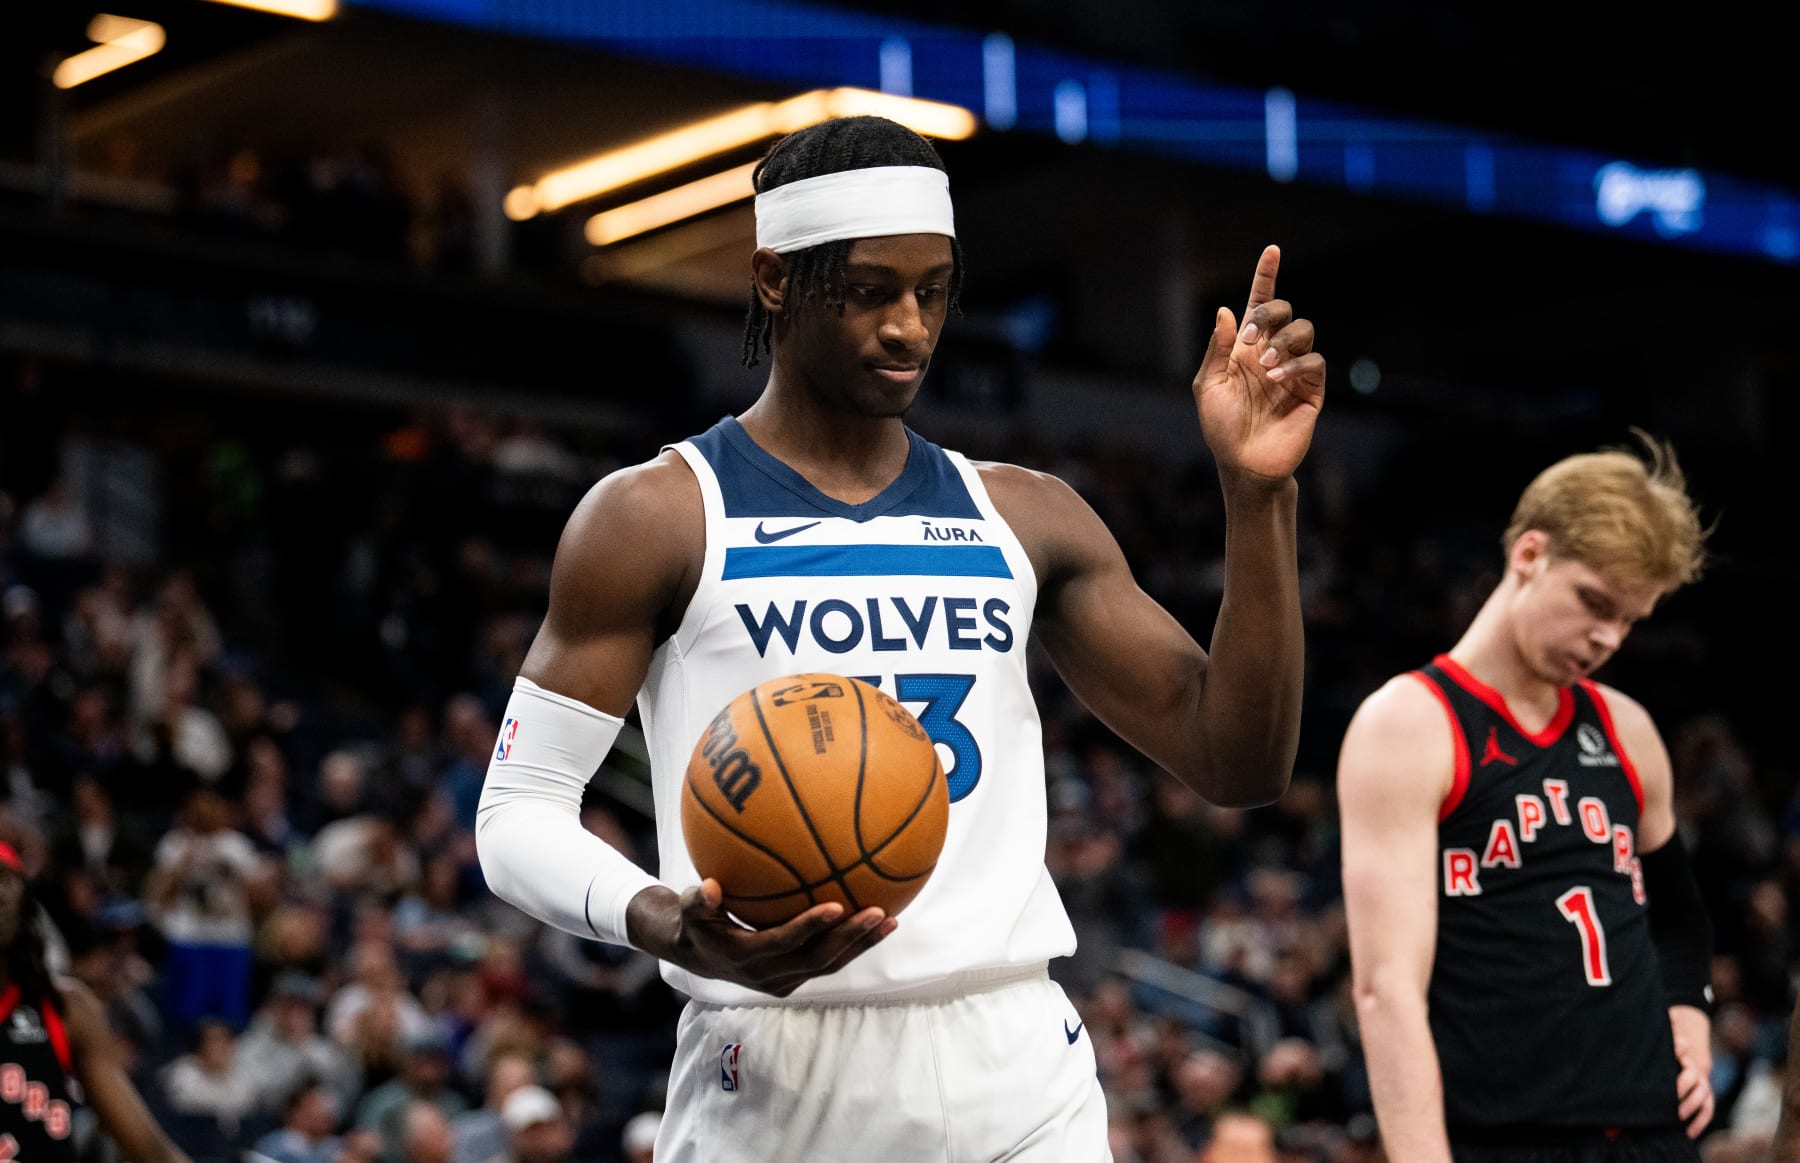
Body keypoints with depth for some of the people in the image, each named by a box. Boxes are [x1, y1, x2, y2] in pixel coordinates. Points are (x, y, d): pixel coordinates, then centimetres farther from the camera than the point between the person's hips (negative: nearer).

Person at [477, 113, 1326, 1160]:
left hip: (1022, 1075, 3)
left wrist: (1258, 493, -3)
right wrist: (676, 930, -20)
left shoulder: (1024, 518, 11)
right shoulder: (657, 516, 0)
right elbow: (518, 810, -1)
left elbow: (1239, 762, 7)